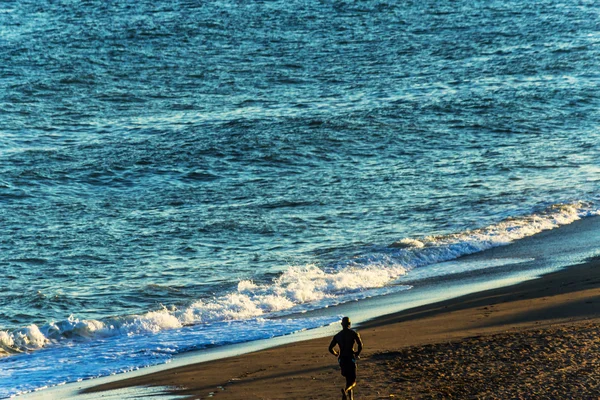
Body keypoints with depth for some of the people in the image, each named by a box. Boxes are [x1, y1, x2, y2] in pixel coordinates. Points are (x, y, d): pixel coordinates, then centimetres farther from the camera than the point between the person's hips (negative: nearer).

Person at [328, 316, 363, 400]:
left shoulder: (337, 335, 7)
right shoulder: (354, 333, -3)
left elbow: (330, 348, 5)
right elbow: (360, 346, -14)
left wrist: (337, 354, 23)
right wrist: (356, 354, 4)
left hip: (342, 359, 4)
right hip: (351, 358, -4)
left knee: (348, 380, 20)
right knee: (353, 382, -2)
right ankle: (345, 391, -34)